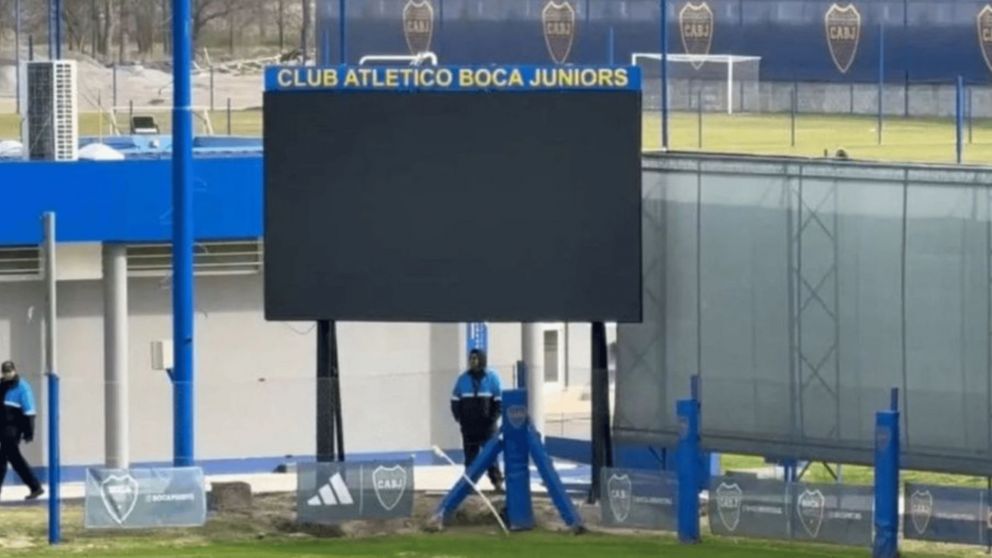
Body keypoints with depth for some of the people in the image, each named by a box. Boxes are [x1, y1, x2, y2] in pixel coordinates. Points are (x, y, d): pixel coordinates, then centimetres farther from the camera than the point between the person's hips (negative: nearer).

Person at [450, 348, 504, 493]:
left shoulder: (491, 378, 0)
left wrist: (493, 419, -9)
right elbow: (455, 400, 10)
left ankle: (497, 481, 0)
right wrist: (459, 418, 0)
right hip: (468, 426, 2)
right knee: (470, 456, 4)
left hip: (487, 425, -2)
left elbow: (499, 400, 0)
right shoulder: (463, 379, 6)